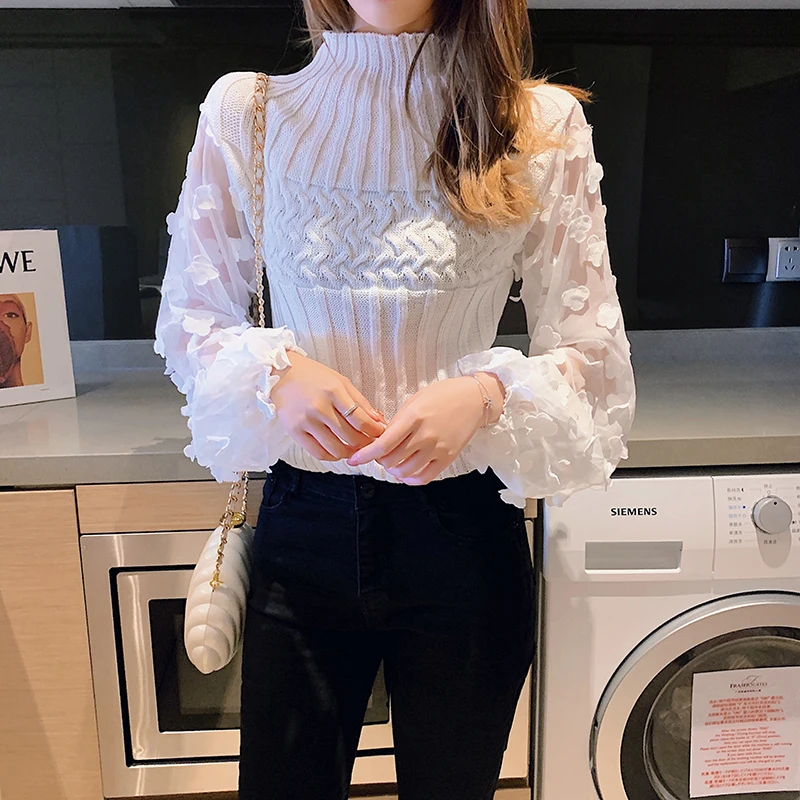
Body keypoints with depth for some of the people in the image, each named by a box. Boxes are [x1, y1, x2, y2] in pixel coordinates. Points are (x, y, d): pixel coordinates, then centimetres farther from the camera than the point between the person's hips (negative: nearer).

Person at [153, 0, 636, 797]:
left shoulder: (542, 124, -5)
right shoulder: (242, 112, -2)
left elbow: (594, 358, -3)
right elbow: (187, 321, 4)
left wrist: (489, 394, -24)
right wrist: (275, 370, -17)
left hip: (463, 531, 0)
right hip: (302, 529, 1)